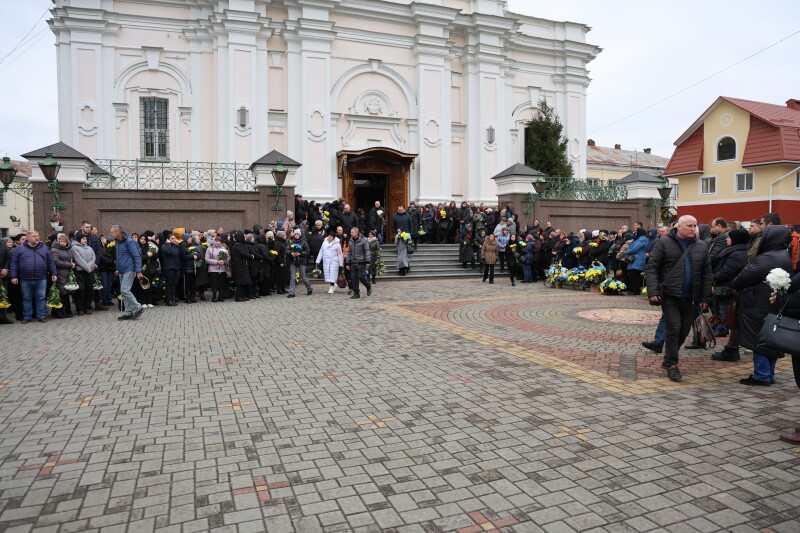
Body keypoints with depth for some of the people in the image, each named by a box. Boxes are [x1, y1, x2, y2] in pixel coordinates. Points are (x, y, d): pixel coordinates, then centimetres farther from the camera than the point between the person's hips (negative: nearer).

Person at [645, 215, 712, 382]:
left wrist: (705, 298, 7)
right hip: (670, 295, -5)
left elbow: (707, 273, 12)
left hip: (689, 298, 5)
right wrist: (653, 291, -15)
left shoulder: (702, 246, 10)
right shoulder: (664, 243, -3)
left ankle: (668, 359, 27)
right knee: (674, 329, -9)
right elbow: (652, 268, -6)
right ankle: (671, 365, 2)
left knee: (684, 330, 10)